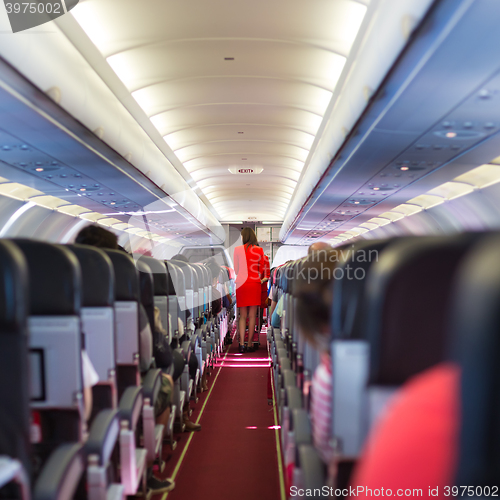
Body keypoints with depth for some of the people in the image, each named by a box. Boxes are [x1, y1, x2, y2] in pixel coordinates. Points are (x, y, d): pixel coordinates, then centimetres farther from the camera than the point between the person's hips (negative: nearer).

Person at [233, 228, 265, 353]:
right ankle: (249, 344, 5)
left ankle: (242, 344, -3)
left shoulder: (238, 249, 1)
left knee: (242, 316, 7)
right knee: (252, 316, 5)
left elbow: (236, 270, 10)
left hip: (241, 283, 0)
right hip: (255, 283, 0)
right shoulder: (260, 250, 3)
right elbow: (261, 270, 11)